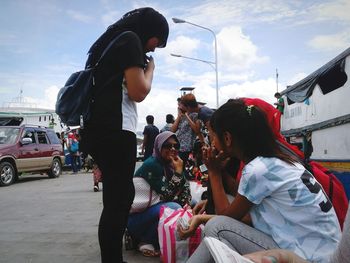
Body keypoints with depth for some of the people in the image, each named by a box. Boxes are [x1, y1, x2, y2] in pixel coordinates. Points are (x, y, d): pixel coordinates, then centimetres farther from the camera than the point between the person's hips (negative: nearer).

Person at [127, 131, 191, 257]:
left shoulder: (172, 164, 3)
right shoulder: (151, 165, -20)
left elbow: (185, 188, 0)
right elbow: (166, 196, -24)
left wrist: (187, 205, -18)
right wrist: (178, 171, -23)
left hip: (155, 211, 8)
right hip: (136, 217, -8)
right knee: (173, 208, -32)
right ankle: (146, 242, -10)